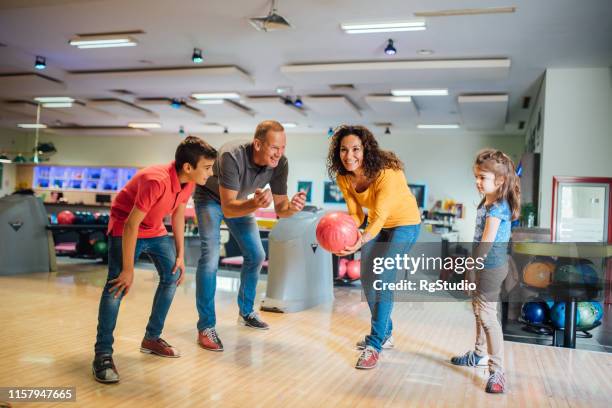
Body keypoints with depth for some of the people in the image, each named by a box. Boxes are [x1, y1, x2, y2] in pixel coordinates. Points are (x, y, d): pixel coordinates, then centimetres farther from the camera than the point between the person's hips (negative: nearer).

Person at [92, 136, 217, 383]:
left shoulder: (188, 181, -11)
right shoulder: (156, 180, -36)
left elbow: (178, 215, 5)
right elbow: (131, 225, -32)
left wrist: (180, 255, 4)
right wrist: (128, 270, -28)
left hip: (155, 230, 8)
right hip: (125, 229, -8)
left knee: (173, 275, 5)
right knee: (117, 285, -21)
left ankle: (152, 338, 18)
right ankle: (103, 354, -15)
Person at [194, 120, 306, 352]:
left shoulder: (280, 163, -25)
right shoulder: (232, 156, -40)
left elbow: (280, 209, -20)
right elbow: (227, 208, -43)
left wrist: (292, 207, -43)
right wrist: (255, 205, -62)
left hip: (239, 201, 6)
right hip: (211, 198, -5)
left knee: (256, 255, 6)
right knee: (210, 256, -20)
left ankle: (246, 312, 27)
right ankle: (206, 327, -11)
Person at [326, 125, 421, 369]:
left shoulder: (386, 172, -35)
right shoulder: (343, 178, -16)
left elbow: (380, 216, -40)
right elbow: (356, 215, -12)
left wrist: (361, 241, -57)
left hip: (404, 224, -7)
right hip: (377, 223, 7)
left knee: (382, 278, -18)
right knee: (367, 278, 9)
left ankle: (375, 345, -8)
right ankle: (385, 334, 28)